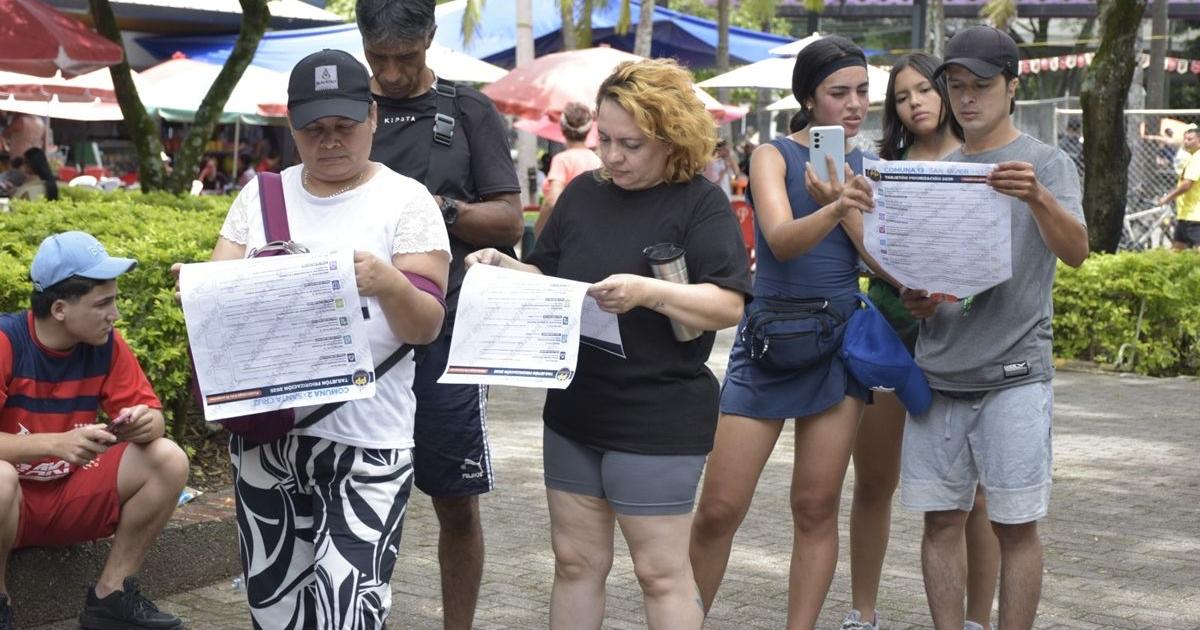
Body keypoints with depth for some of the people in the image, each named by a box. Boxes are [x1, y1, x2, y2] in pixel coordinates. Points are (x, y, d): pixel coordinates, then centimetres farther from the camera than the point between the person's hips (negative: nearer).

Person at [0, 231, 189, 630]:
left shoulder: (106, 343, -5)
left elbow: (151, 414, -3)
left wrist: (146, 423, -28)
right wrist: (58, 443, -39)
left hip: (71, 495, 5)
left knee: (168, 459, -14)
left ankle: (110, 596, -4)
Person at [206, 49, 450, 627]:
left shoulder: (405, 201, -3)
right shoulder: (260, 194, 10)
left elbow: (426, 327, -7)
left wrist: (388, 283, -28)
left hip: (366, 443, -4)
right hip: (262, 429, 5)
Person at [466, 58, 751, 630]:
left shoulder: (700, 203, -8)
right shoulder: (582, 193, 8)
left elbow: (729, 305, -16)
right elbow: (544, 282, 16)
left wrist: (648, 292, -30)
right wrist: (506, 269, -5)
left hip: (658, 421, -6)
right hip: (573, 412, 6)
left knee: (661, 572, 2)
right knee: (575, 561, 13)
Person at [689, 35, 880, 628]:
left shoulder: (865, 167, 9)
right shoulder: (774, 155, -2)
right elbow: (781, 239, -21)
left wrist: (844, 202, -17)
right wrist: (837, 207, -40)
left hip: (841, 339, 3)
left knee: (817, 508, 4)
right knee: (718, 509, -4)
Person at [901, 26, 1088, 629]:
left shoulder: (1048, 164, 1)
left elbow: (1075, 252, -15)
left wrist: (1038, 198, -34)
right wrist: (914, 298, -2)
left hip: (1014, 375, -4)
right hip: (938, 370, 4)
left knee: (1015, 526, -1)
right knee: (941, 520, 5)